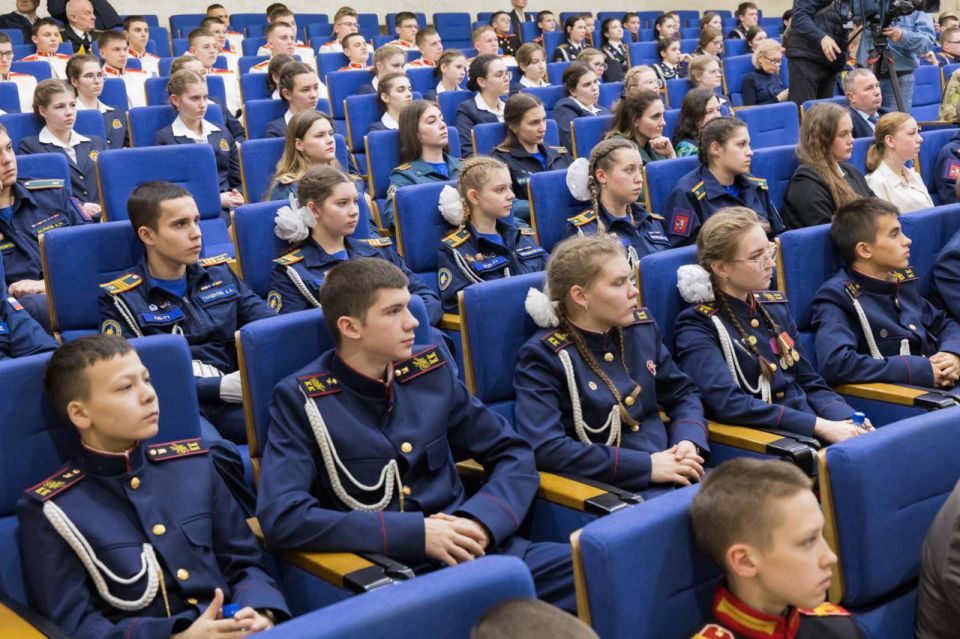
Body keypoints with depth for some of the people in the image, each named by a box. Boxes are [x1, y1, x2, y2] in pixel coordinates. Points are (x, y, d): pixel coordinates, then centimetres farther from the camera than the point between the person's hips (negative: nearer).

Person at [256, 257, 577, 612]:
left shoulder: (430, 371, 8)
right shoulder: (300, 398, -4)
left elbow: (513, 453, 13)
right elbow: (282, 518, -15)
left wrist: (481, 521, -8)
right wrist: (414, 533, -18)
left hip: (468, 551, 4)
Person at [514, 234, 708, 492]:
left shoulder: (641, 326, 11)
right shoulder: (543, 355, -8)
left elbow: (682, 392, 22)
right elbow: (544, 448, -20)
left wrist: (689, 440, -1)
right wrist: (646, 465, -19)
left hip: (677, 476, 6)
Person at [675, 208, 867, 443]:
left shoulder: (775, 305, 15)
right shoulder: (698, 325, -5)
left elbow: (812, 383, 17)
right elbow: (729, 403, -18)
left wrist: (848, 420, -3)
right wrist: (820, 425, -20)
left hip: (814, 434, 6)